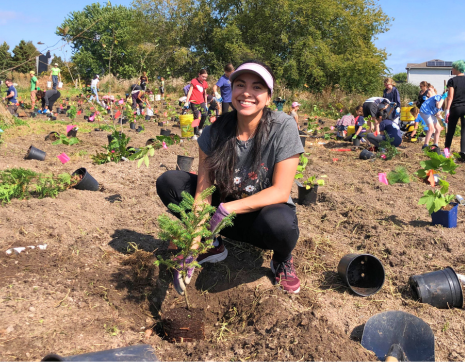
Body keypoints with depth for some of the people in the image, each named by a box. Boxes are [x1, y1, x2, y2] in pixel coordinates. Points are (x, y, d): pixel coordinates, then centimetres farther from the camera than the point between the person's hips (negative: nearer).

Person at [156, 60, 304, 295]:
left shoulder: (283, 127, -19)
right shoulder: (216, 130, -11)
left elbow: (281, 191, -22)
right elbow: (203, 189, -14)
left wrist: (226, 209, -31)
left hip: (265, 211, -3)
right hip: (225, 211, 3)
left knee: (280, 223, -40)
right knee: (168, 182, -13)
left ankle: (283, 259, -1)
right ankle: (212, 246, 6)